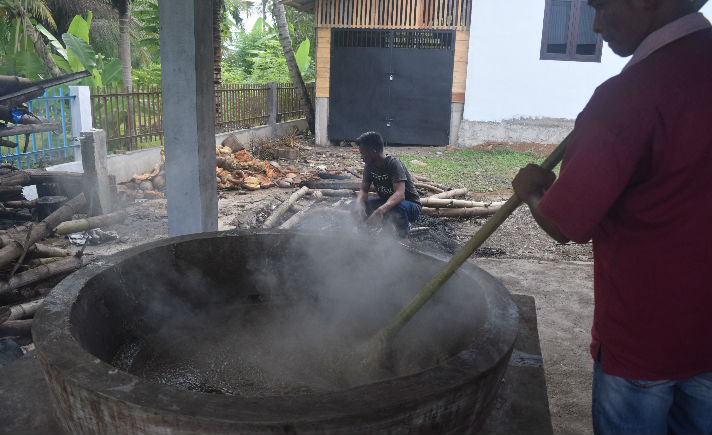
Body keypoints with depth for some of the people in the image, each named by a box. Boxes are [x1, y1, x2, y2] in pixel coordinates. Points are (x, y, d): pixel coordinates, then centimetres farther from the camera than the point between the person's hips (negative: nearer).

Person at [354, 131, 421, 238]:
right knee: (358, 206, -12)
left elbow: (400, 194, -39)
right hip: (386, 203, 7)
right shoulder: (370, 166, -4)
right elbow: (363, 190, -6)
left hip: (410, 206, -7)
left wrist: (381, 210, -56)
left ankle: (403, 236, -14)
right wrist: (359, 203, -31)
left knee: (397, 207, -41)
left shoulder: (394, 164, -27)